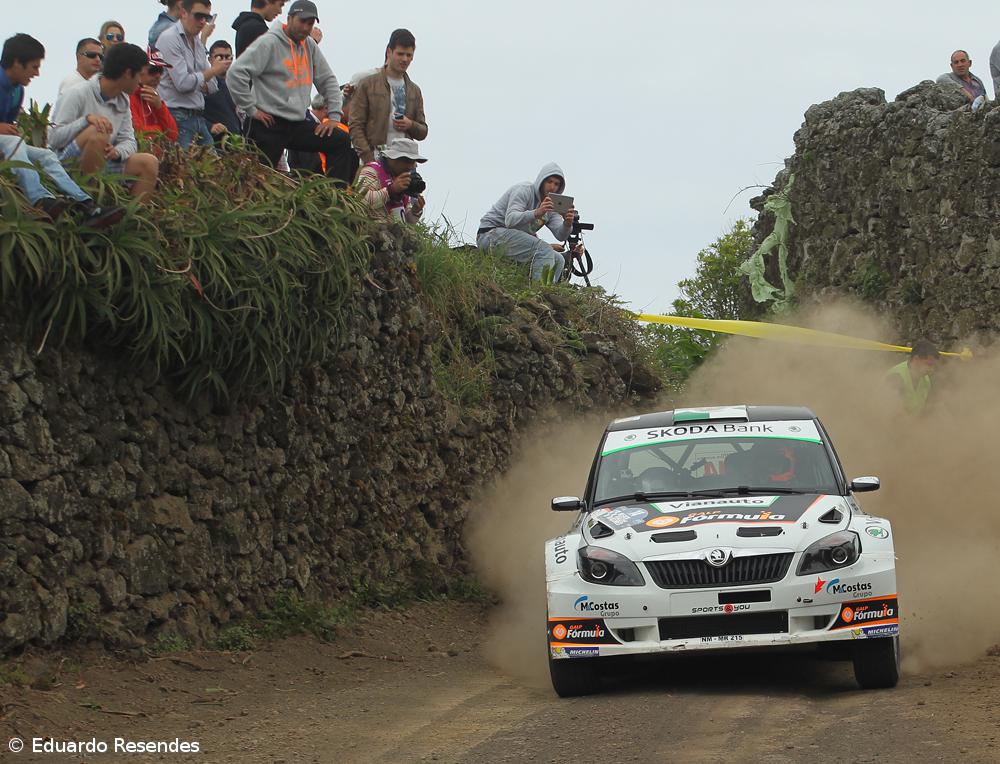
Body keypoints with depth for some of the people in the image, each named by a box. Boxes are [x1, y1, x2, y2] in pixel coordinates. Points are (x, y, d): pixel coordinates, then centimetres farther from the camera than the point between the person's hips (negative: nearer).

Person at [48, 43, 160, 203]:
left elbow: (129, 141, 6)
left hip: (102, 164, 7)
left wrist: (117, 152, -18)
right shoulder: (78, 95, -12)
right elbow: (54, 138, -18)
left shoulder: (123, 100, 11)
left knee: (149, 163, -9)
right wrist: (87, 119, -32)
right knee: (98, 132, -33)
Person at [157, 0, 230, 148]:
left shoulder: (198, 42, 17)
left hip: (198, 117, 8)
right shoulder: (169, 39, -10)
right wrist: (214, 70, -6)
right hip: (178, 118, -8)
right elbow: (183, 83, -18)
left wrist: (196, 85, -6)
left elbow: (212, 86, 17)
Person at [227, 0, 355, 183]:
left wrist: (334, 116, 10)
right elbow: (236, 73, -18)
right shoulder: (269, 43, -10)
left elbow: (328, 80, 21)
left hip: (298, 124, 6)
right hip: (270, 125, -6)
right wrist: (251, 109, -14)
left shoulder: (310, 46, 12)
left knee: (341, 141, -5)